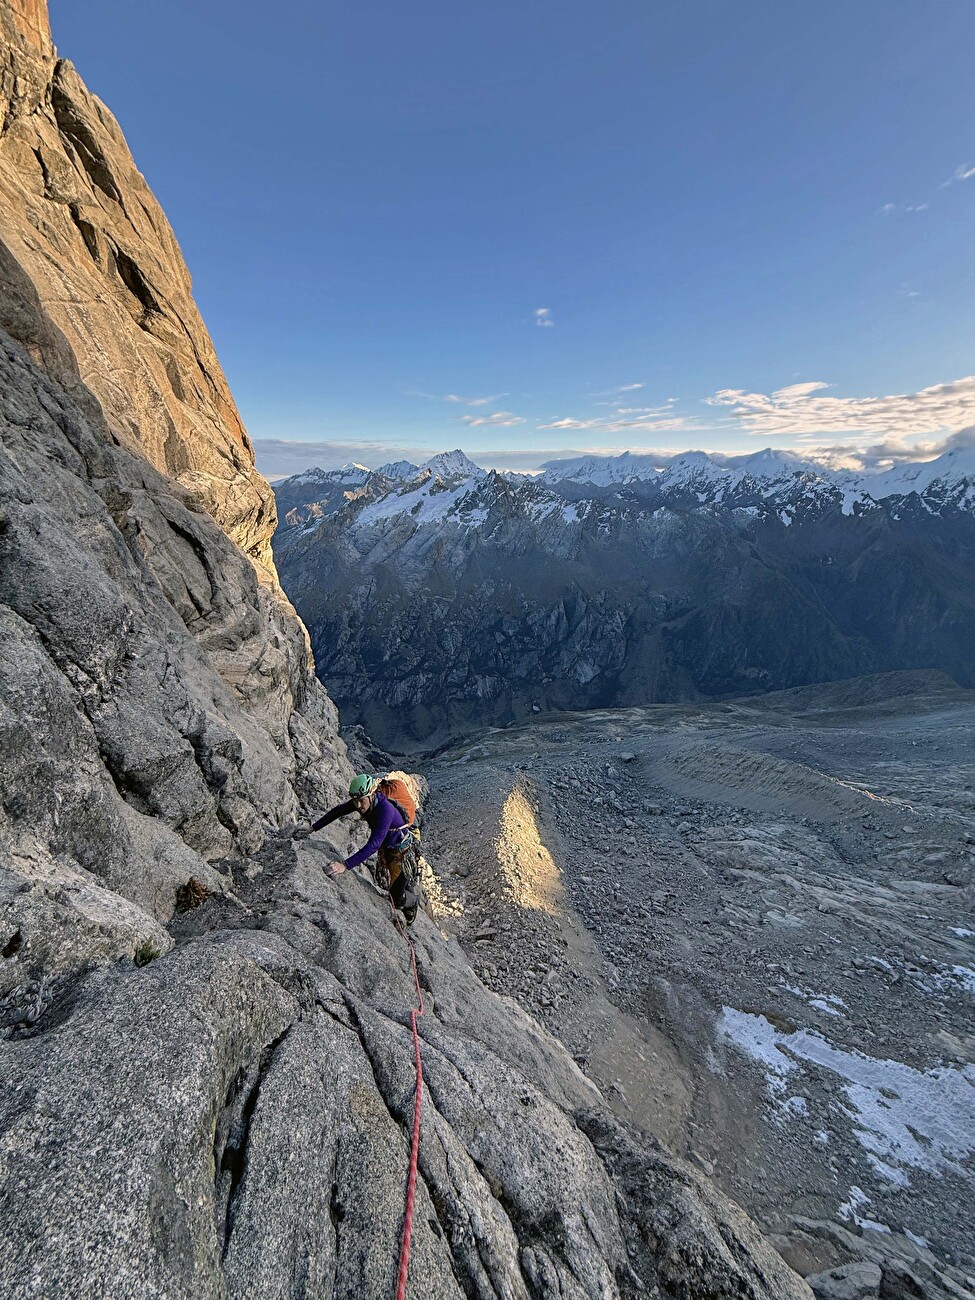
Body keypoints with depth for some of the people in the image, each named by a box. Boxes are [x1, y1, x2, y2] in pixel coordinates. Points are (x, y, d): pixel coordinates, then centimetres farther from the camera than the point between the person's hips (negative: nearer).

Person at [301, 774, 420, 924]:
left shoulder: (385, 809, -40)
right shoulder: (360, 801, -18)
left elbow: (373, 844, -45)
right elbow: (337, 811, -3)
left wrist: (346, 865, -50)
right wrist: (313, 828, -3)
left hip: (400, 850, -7)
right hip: (384, 848, 7)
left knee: (398, 899, -1)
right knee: (383, 884, 24)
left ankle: (414, 903, 32)